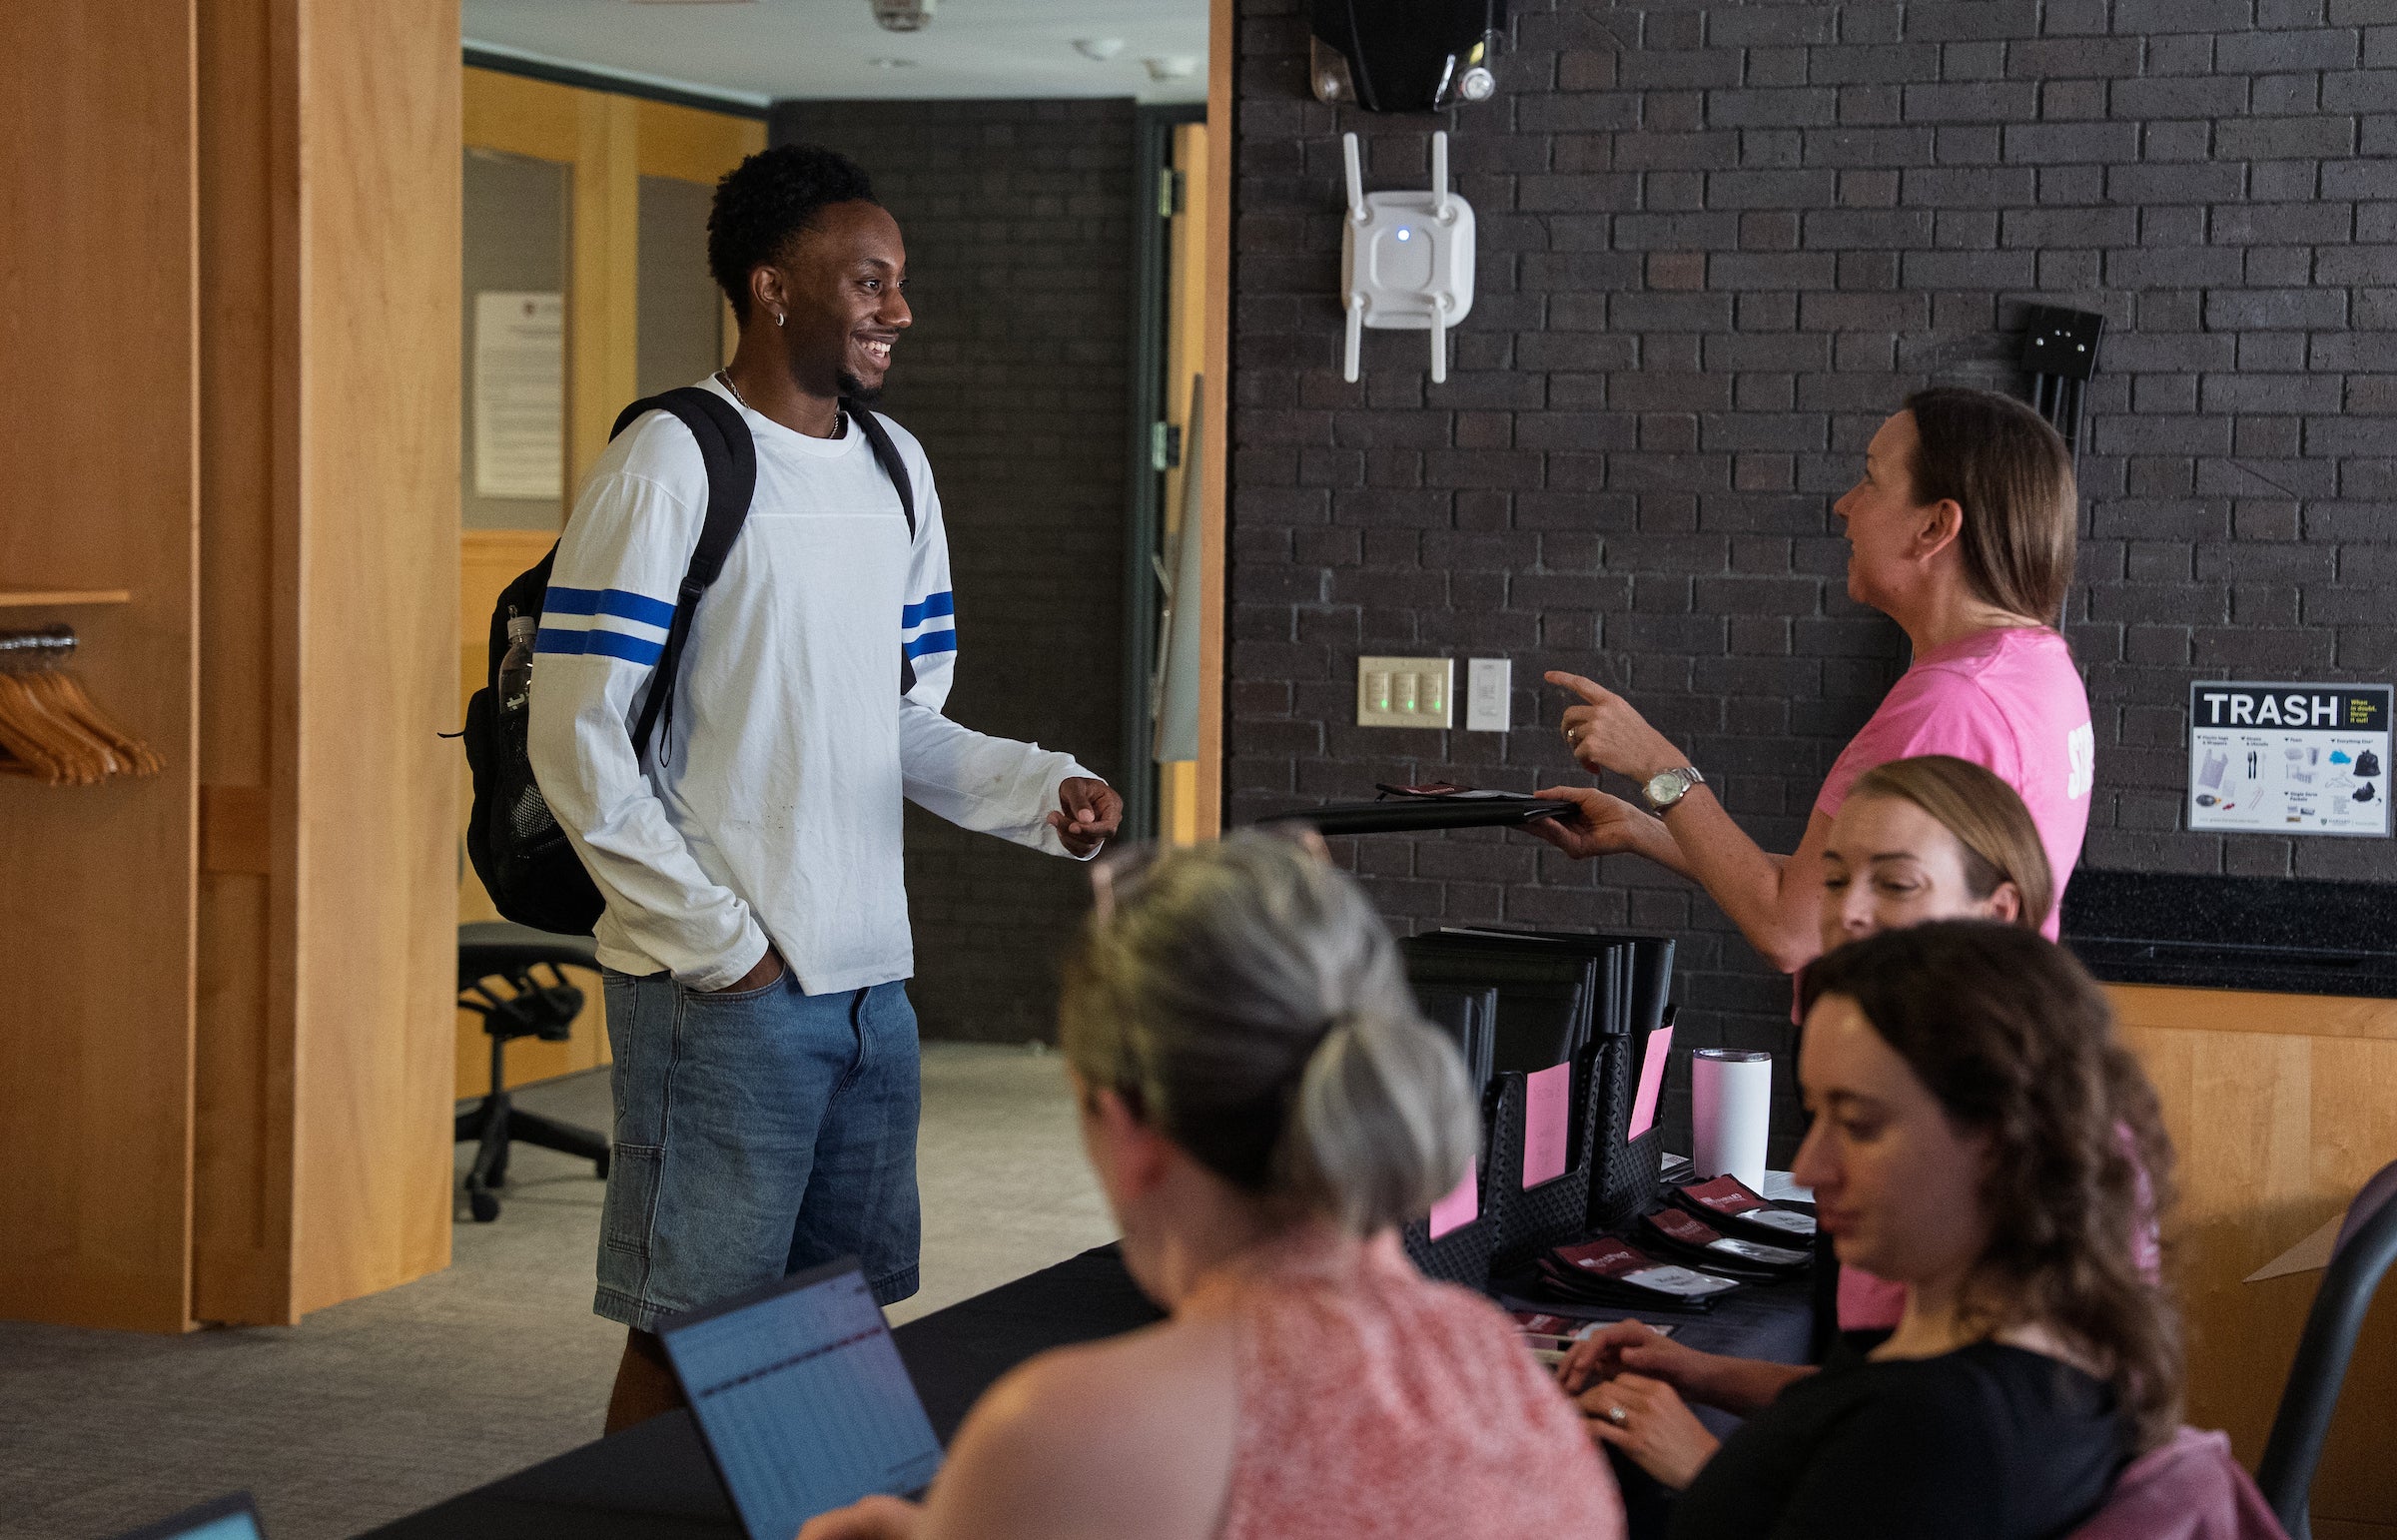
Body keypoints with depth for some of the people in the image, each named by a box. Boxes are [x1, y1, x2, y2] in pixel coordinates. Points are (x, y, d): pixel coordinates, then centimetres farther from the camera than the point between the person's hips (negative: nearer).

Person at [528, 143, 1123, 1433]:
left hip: (869, 979, 7)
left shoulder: (896, 471, 14)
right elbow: (579, 741, -12)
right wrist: (717, 940, -14)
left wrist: (1040, 792, -1)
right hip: (721, 989, -7)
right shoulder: (670, 467, -9)